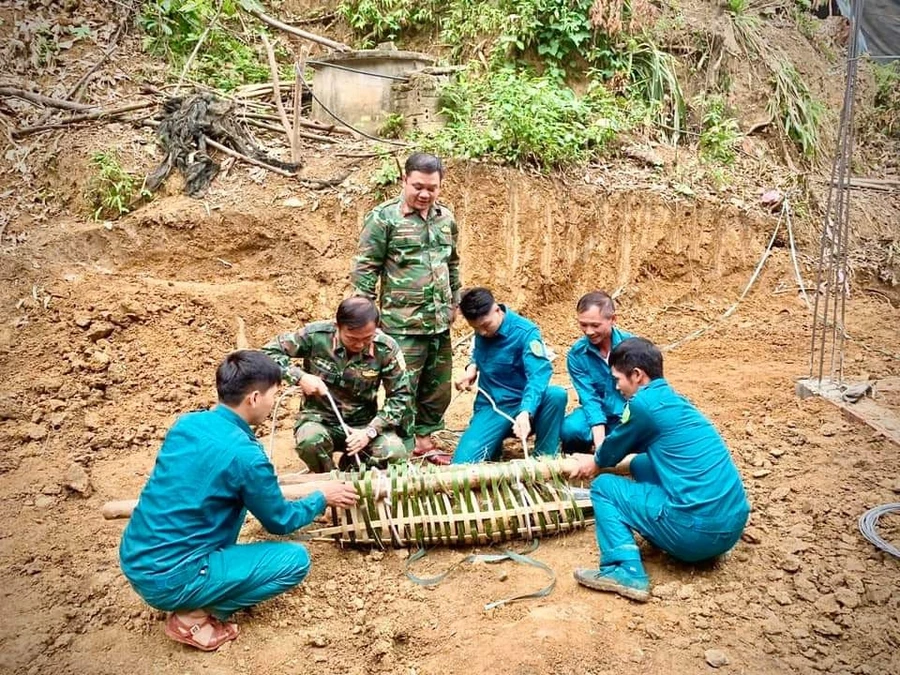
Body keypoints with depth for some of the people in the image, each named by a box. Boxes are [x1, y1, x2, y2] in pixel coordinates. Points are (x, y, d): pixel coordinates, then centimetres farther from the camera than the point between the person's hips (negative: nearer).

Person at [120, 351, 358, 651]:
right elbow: (280, 521, -3)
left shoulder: (187, 422, 2)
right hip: (167, 580, -8)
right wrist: (323, 497, 14)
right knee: (296, 559, -4)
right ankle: (193, 617, 0)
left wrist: (267, 487, 32)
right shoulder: (244, 454, -20)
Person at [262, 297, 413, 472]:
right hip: (319, 418, -1)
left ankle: (352, 467, 10)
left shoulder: (386, 349, -15)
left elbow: (401, 396, -8)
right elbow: (268, 352, -7)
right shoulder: (315, 335, -17)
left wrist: (370, 431, -19)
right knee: (309, 441, -36)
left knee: (395, 453, -27)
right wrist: (300, 377, -22)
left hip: (364, 423, 1)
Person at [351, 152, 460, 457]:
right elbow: (365, 268, -7)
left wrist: (454, 301, 22)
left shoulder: (446, 217, 9)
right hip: (403, 325, -6)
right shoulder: (384, 217, -8)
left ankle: (424, 439, 34)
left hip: (440, 323, 6)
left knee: (439, 390, 15)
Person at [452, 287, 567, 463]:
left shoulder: (525, 332, -18)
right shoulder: (482, 328, 0)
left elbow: (538, 374, -32)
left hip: (523, 406, -3)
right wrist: (472, 367, -1)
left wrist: (525, 412, -49)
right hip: (490, 407, 4)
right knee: (462, 462, -17)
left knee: (557, 395, -36)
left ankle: (545, 458, -16)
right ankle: (495, 443, 16)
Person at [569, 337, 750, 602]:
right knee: (641, 465, 25)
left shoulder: (643, 403, -9)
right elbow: (625, 446, 32)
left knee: (603, 486, 5)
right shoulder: (674, 400, 15)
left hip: (697, 532, -9)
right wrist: (598, 460, 40)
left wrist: (595, 463, 29)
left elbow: (613, 448, 9)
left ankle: (626, 572, -8)